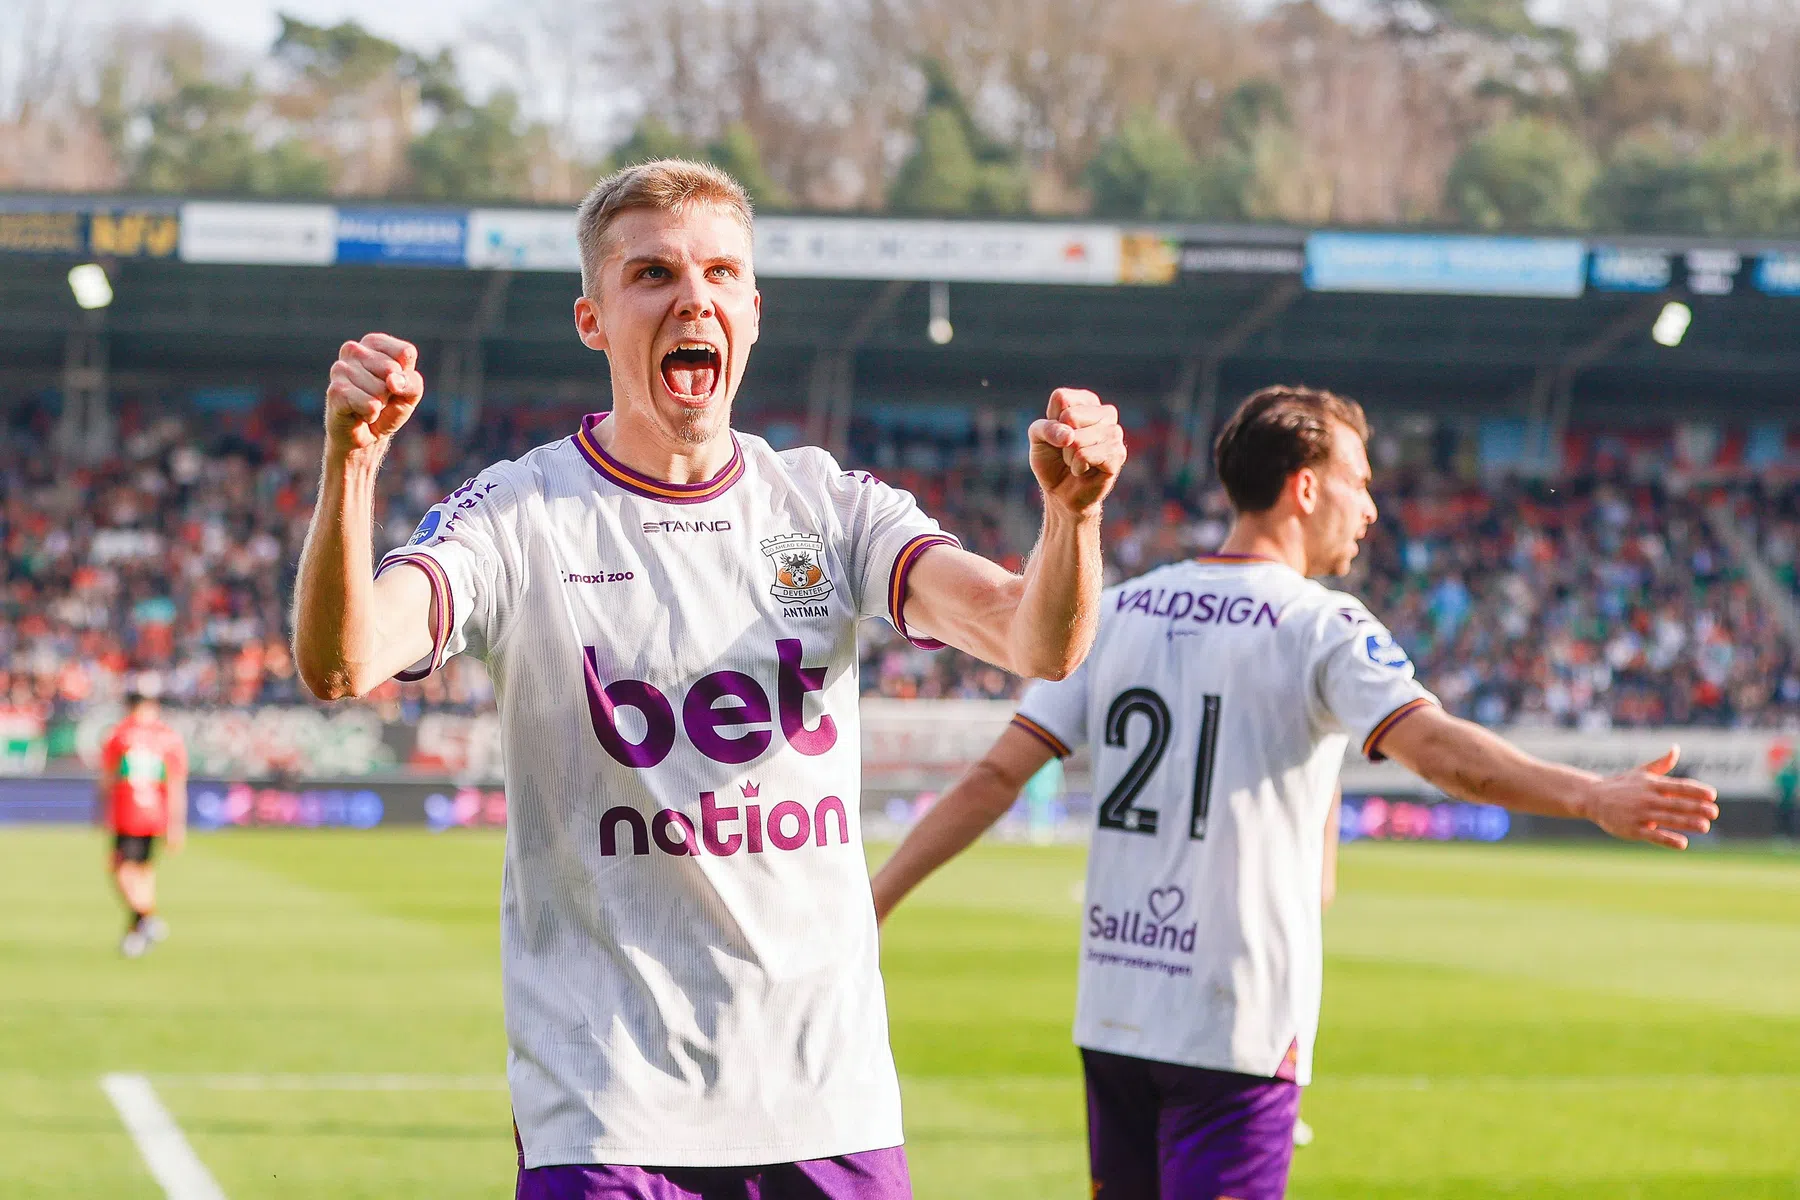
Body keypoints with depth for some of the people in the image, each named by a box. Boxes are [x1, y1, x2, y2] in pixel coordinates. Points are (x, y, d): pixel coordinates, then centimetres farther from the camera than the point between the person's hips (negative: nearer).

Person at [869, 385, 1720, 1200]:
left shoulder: (1120, 611, 10)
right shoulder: (1322, 627, -7)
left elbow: (994, 776, 6)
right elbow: (1432, 744, -25)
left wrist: (875, 898, 10)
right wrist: (1590, 798, -36)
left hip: (1111, 1011, 6)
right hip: (1238, 1022, -6)